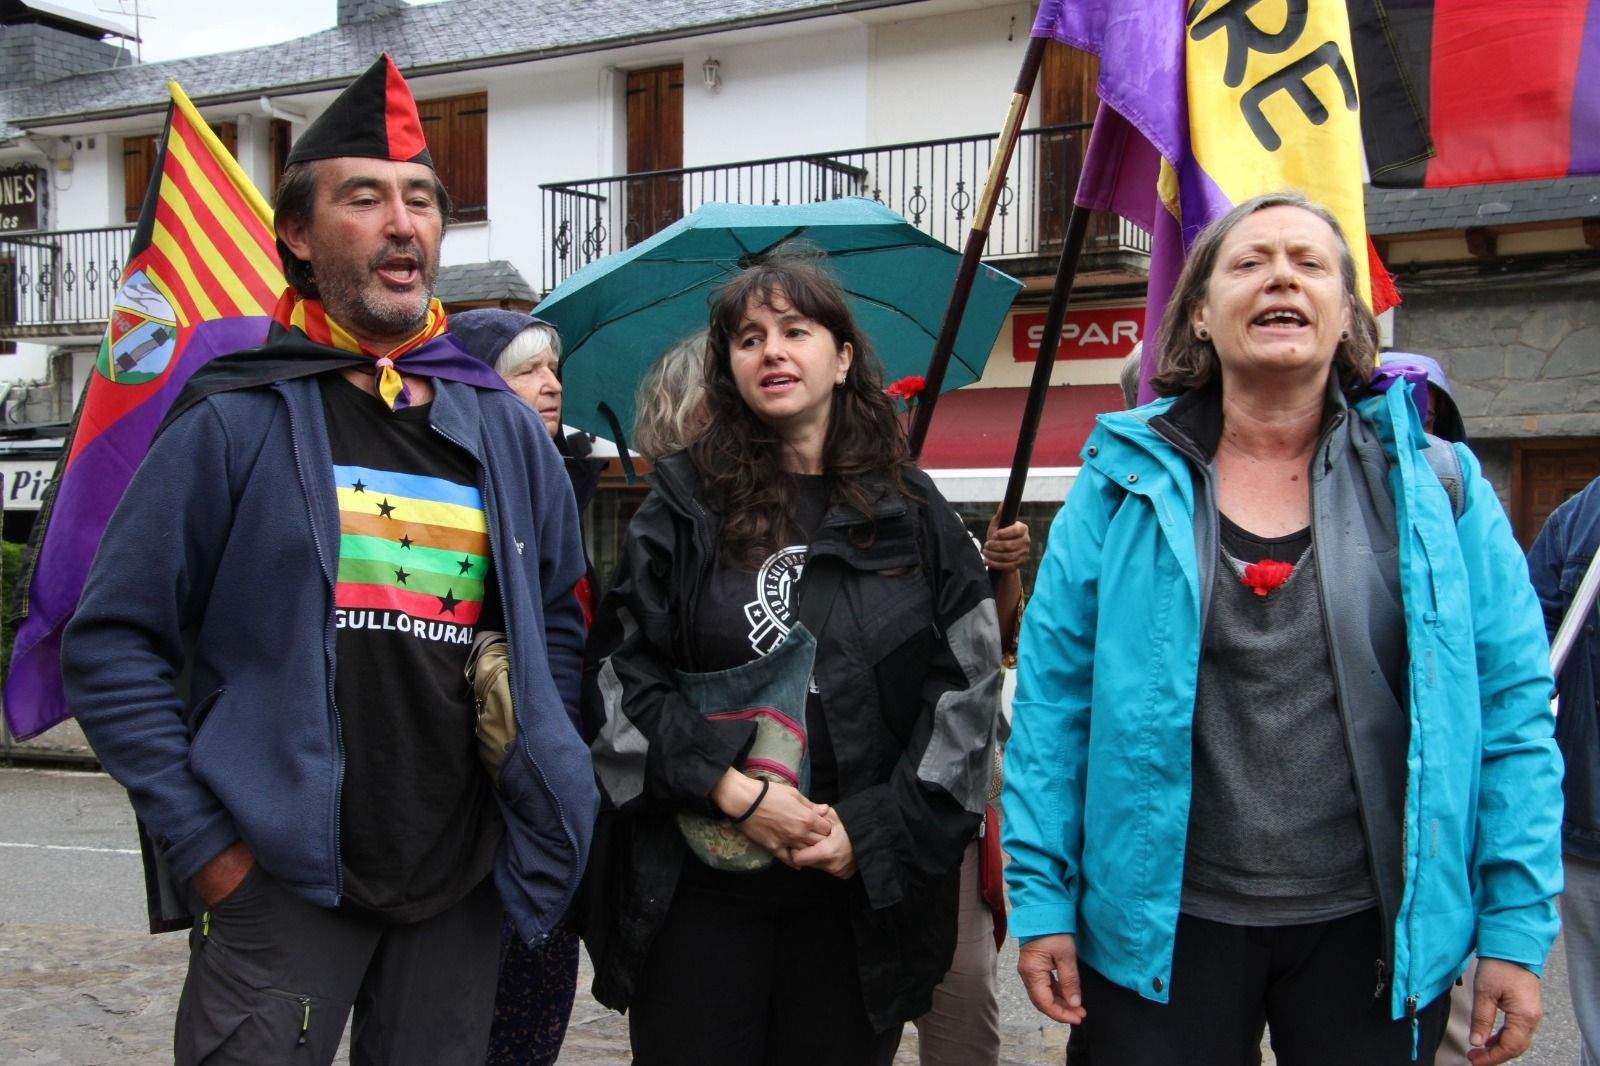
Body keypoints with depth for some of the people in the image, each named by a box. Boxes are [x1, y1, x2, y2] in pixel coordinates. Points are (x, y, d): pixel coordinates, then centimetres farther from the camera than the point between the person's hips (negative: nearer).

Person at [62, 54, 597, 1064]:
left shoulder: (509, 430, 8)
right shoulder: (236, 420, -4)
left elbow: (561, 629, 16)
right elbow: (112, 641, -4)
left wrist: (538, 800, 7)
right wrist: (200, 839, -8)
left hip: (463, 885, 4)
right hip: (281, 879, -3)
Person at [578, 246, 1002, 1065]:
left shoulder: (911, 512, 5)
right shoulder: (685, 506, 3)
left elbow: (969, 688, 1)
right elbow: (618, 676, -1)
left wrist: (873, 829, -7)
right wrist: (730, 791, -12)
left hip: (861, 892, 1)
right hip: (696, 884, 0)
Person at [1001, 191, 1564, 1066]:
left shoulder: (1433, 483, 0)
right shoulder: (1126, 485, -2)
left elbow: (1511, 707, -1)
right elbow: (1052, 702, -2)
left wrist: (1517, 925, -4)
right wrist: (1041, 897, -5)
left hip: (1373, 928, 1)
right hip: (1163, 925, 0)